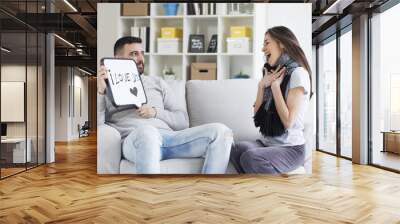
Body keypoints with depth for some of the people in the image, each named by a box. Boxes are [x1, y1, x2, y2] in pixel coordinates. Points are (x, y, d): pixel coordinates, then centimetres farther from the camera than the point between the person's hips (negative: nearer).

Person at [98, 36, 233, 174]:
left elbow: (183, 121, 18)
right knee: (146, 132, -41)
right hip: (134, 140, -3)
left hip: (169, 136, 4)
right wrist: (100, 91, -8)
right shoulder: (107, 86, 20)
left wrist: (156, 112, 0)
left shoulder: (156, 82, 26)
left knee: (220, 131, -20)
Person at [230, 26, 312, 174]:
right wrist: (262, 85, -2)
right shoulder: (274, 73, 14)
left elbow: (288, 121, -18)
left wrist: (275, 86, -12)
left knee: (250, 158, -34)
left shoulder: (298, 73, -10)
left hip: (291, 148, -6)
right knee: (236, 150, -26)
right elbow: (257, 114, 10)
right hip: (267, 143, 6)